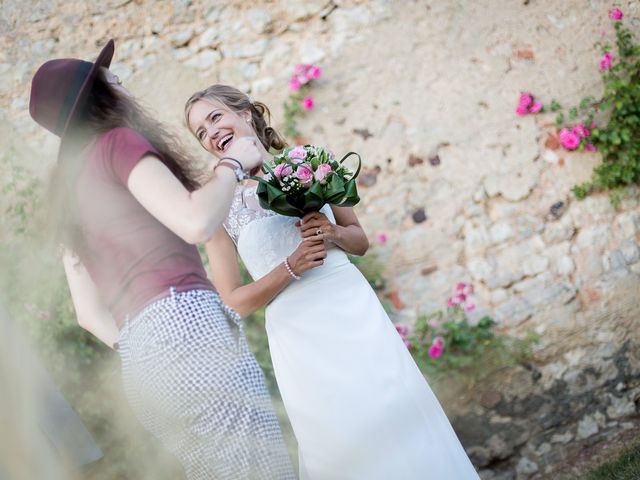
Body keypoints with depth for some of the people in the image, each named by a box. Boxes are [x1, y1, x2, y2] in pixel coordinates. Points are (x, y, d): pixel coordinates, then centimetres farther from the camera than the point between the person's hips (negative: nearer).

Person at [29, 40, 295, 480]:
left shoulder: (68, 190, 25)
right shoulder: (118, 141, 2)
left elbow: (90, 313, 24)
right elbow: (196, 222, -13)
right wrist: (234, 164, 3)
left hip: (140, 367, 8)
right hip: (185, 324, -8)